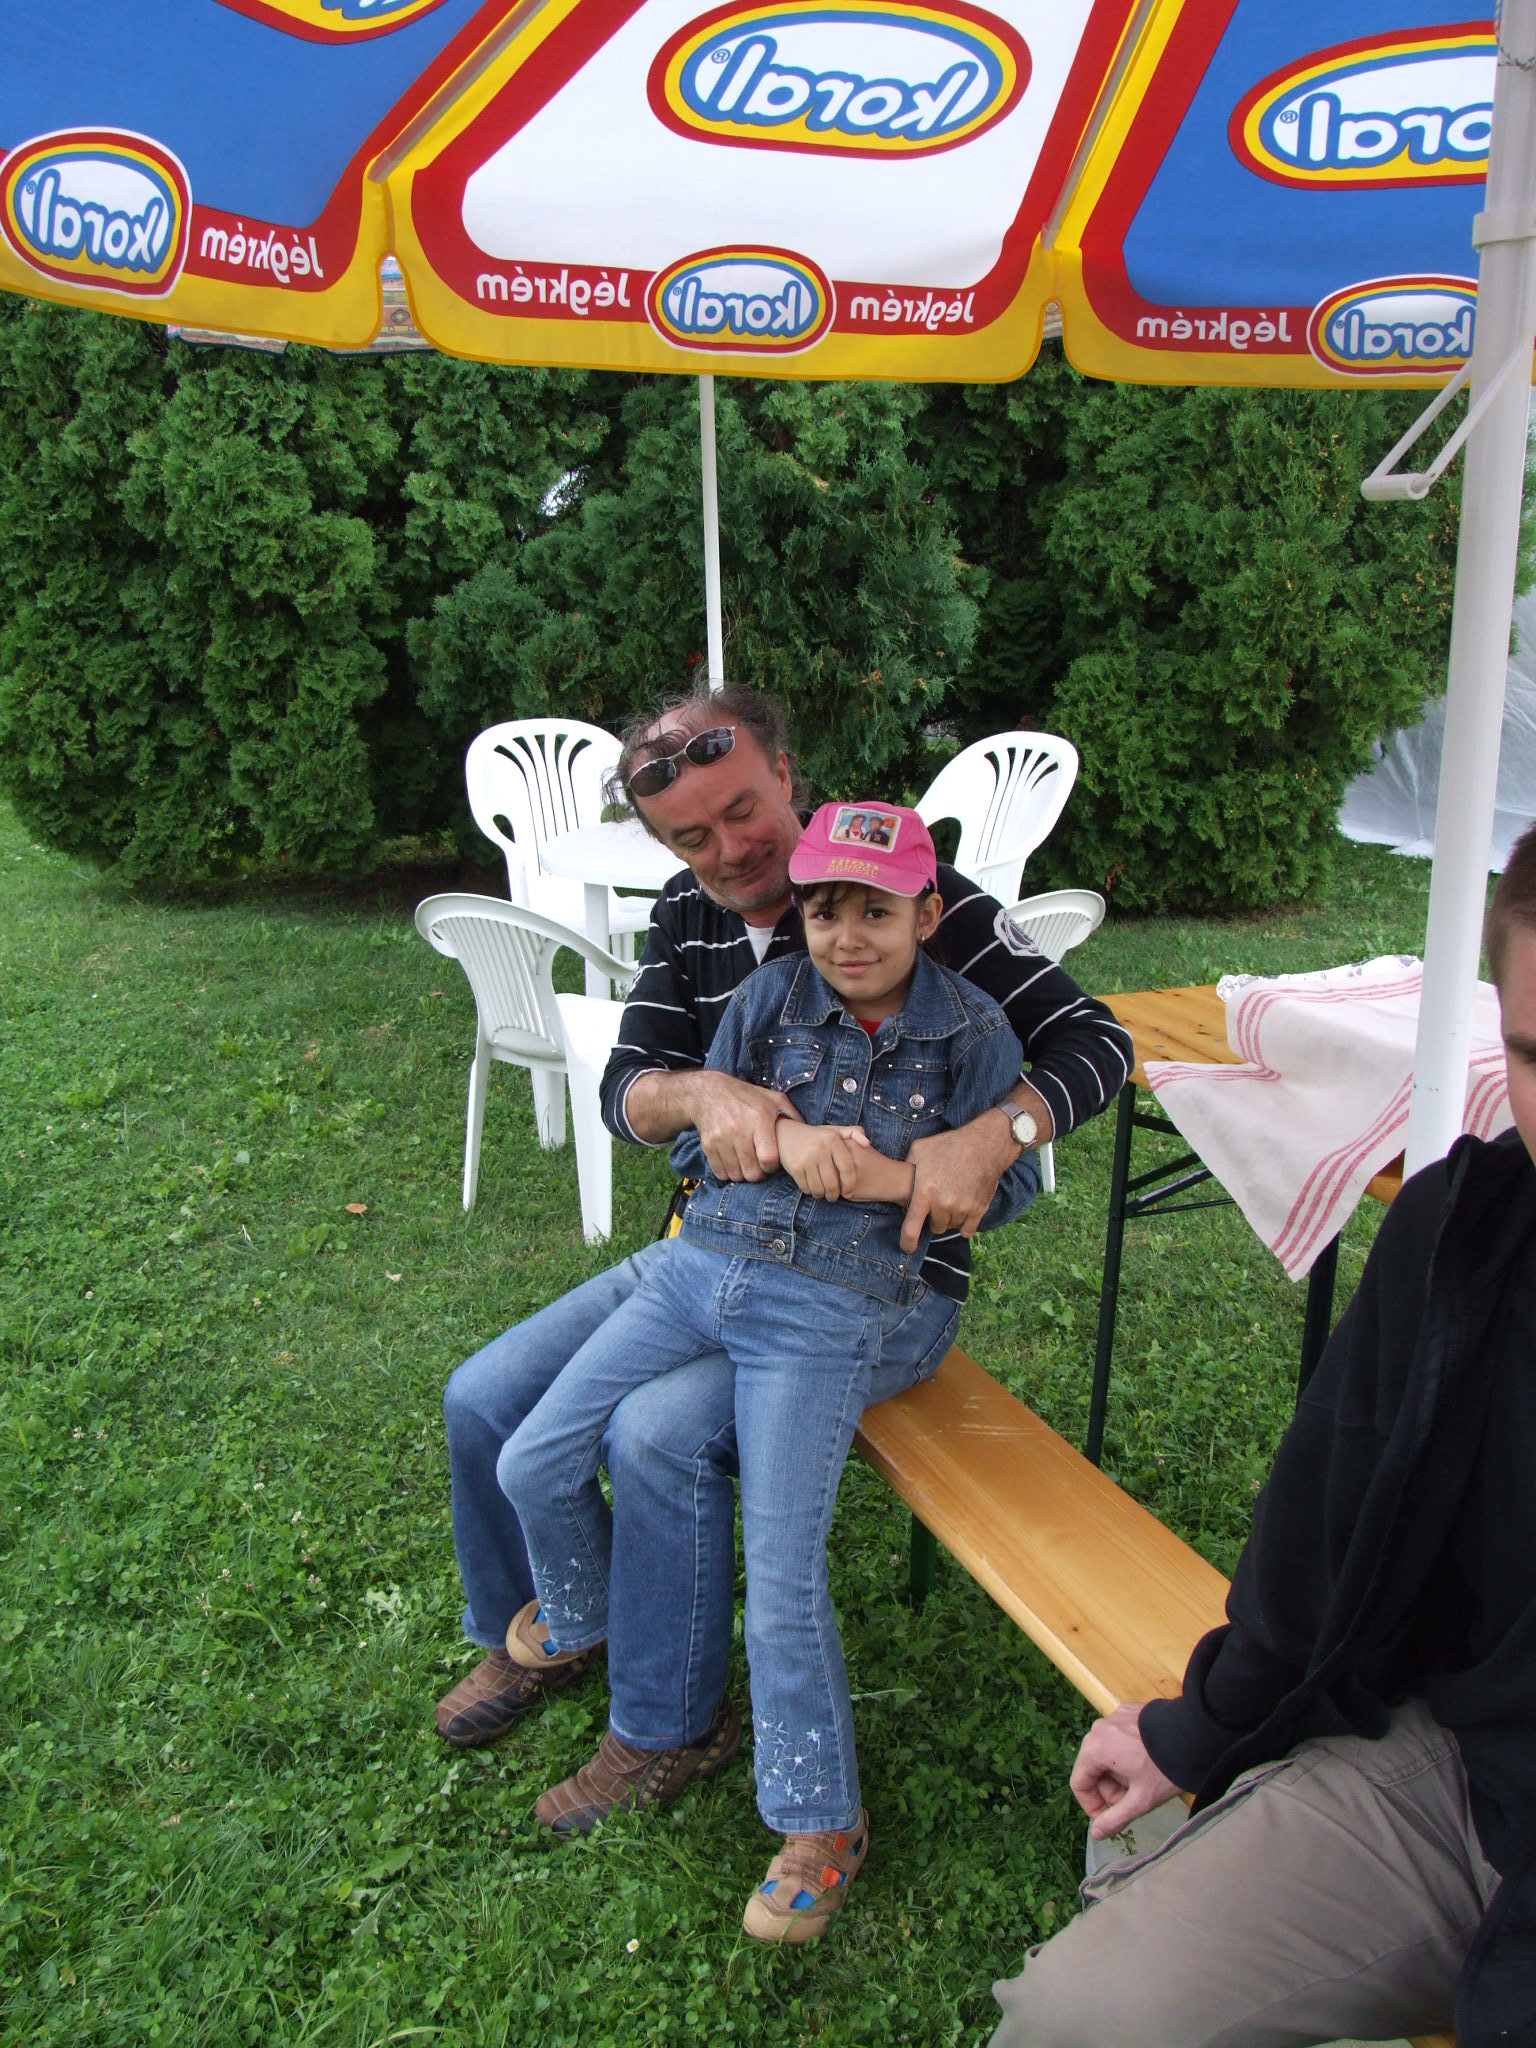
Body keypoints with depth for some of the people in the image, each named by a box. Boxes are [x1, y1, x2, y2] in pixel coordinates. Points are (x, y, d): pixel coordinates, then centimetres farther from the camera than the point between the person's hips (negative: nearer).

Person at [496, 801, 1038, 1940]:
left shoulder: (970, 1030, -2)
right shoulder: (771, 998, 4)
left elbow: (1012, 1182, 3)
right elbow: (694, 1146, 8)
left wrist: (891, 1178, -13)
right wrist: (784, 1137, -12)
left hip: (831, 1308, -4)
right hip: (702, 1263, 4)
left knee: (782, 1569, -11)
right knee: (533, 1467, 3)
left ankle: (823, 1824, 13)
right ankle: (582, 1625, 37)